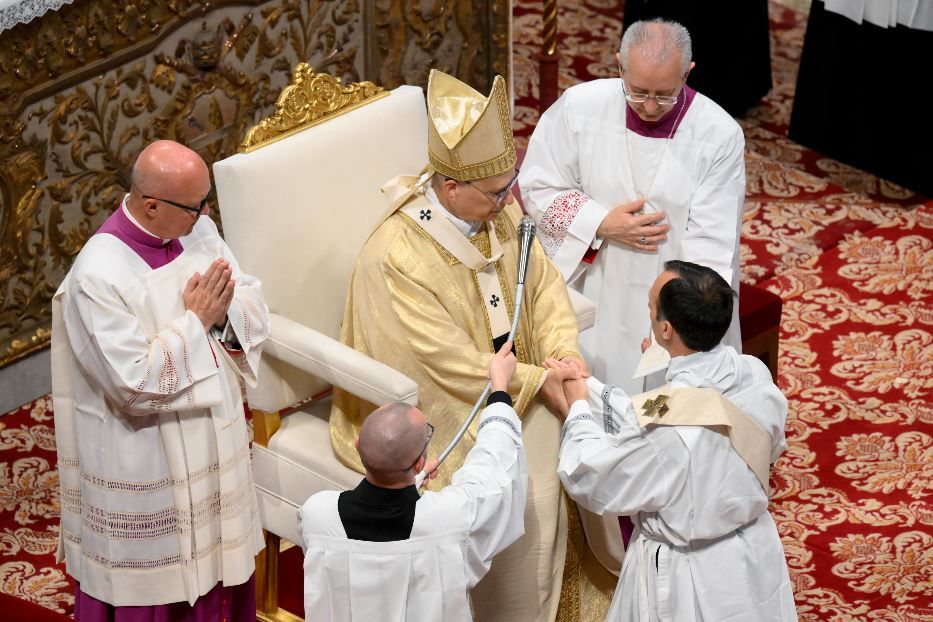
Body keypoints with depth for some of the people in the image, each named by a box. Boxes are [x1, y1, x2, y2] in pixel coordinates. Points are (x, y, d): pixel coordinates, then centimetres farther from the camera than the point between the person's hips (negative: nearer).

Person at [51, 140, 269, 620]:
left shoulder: (197, 229, -5)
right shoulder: (98, 275, -26)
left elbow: (254, 310, 2)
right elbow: (137, 382, -28)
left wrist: (224, 312, -20)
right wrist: (195, 320, -22)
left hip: (212, 431, 7)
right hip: (145, 460, -7)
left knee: (215, 552, 21)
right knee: (152, 574, 11)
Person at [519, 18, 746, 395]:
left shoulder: (720, 135, -18)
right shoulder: (579, 106, -13)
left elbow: (711, 249, -19)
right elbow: (537, 186, -3)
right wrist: (601, 224, -17)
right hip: (594, 297, 2)